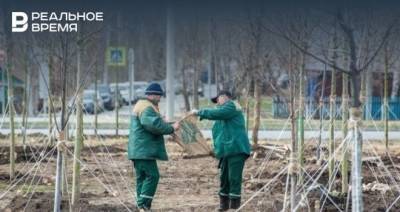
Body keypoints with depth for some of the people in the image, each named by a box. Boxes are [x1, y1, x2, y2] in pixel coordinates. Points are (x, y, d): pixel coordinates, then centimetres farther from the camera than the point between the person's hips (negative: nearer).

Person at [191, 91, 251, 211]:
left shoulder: (231, 105, -2)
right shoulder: (225, 110, 26)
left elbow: (216, 113, -18)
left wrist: (199, 112, -9)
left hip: (236, 149, -9)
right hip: (226, 150, 9)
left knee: (234, 178, -10)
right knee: (224, 178, 12)